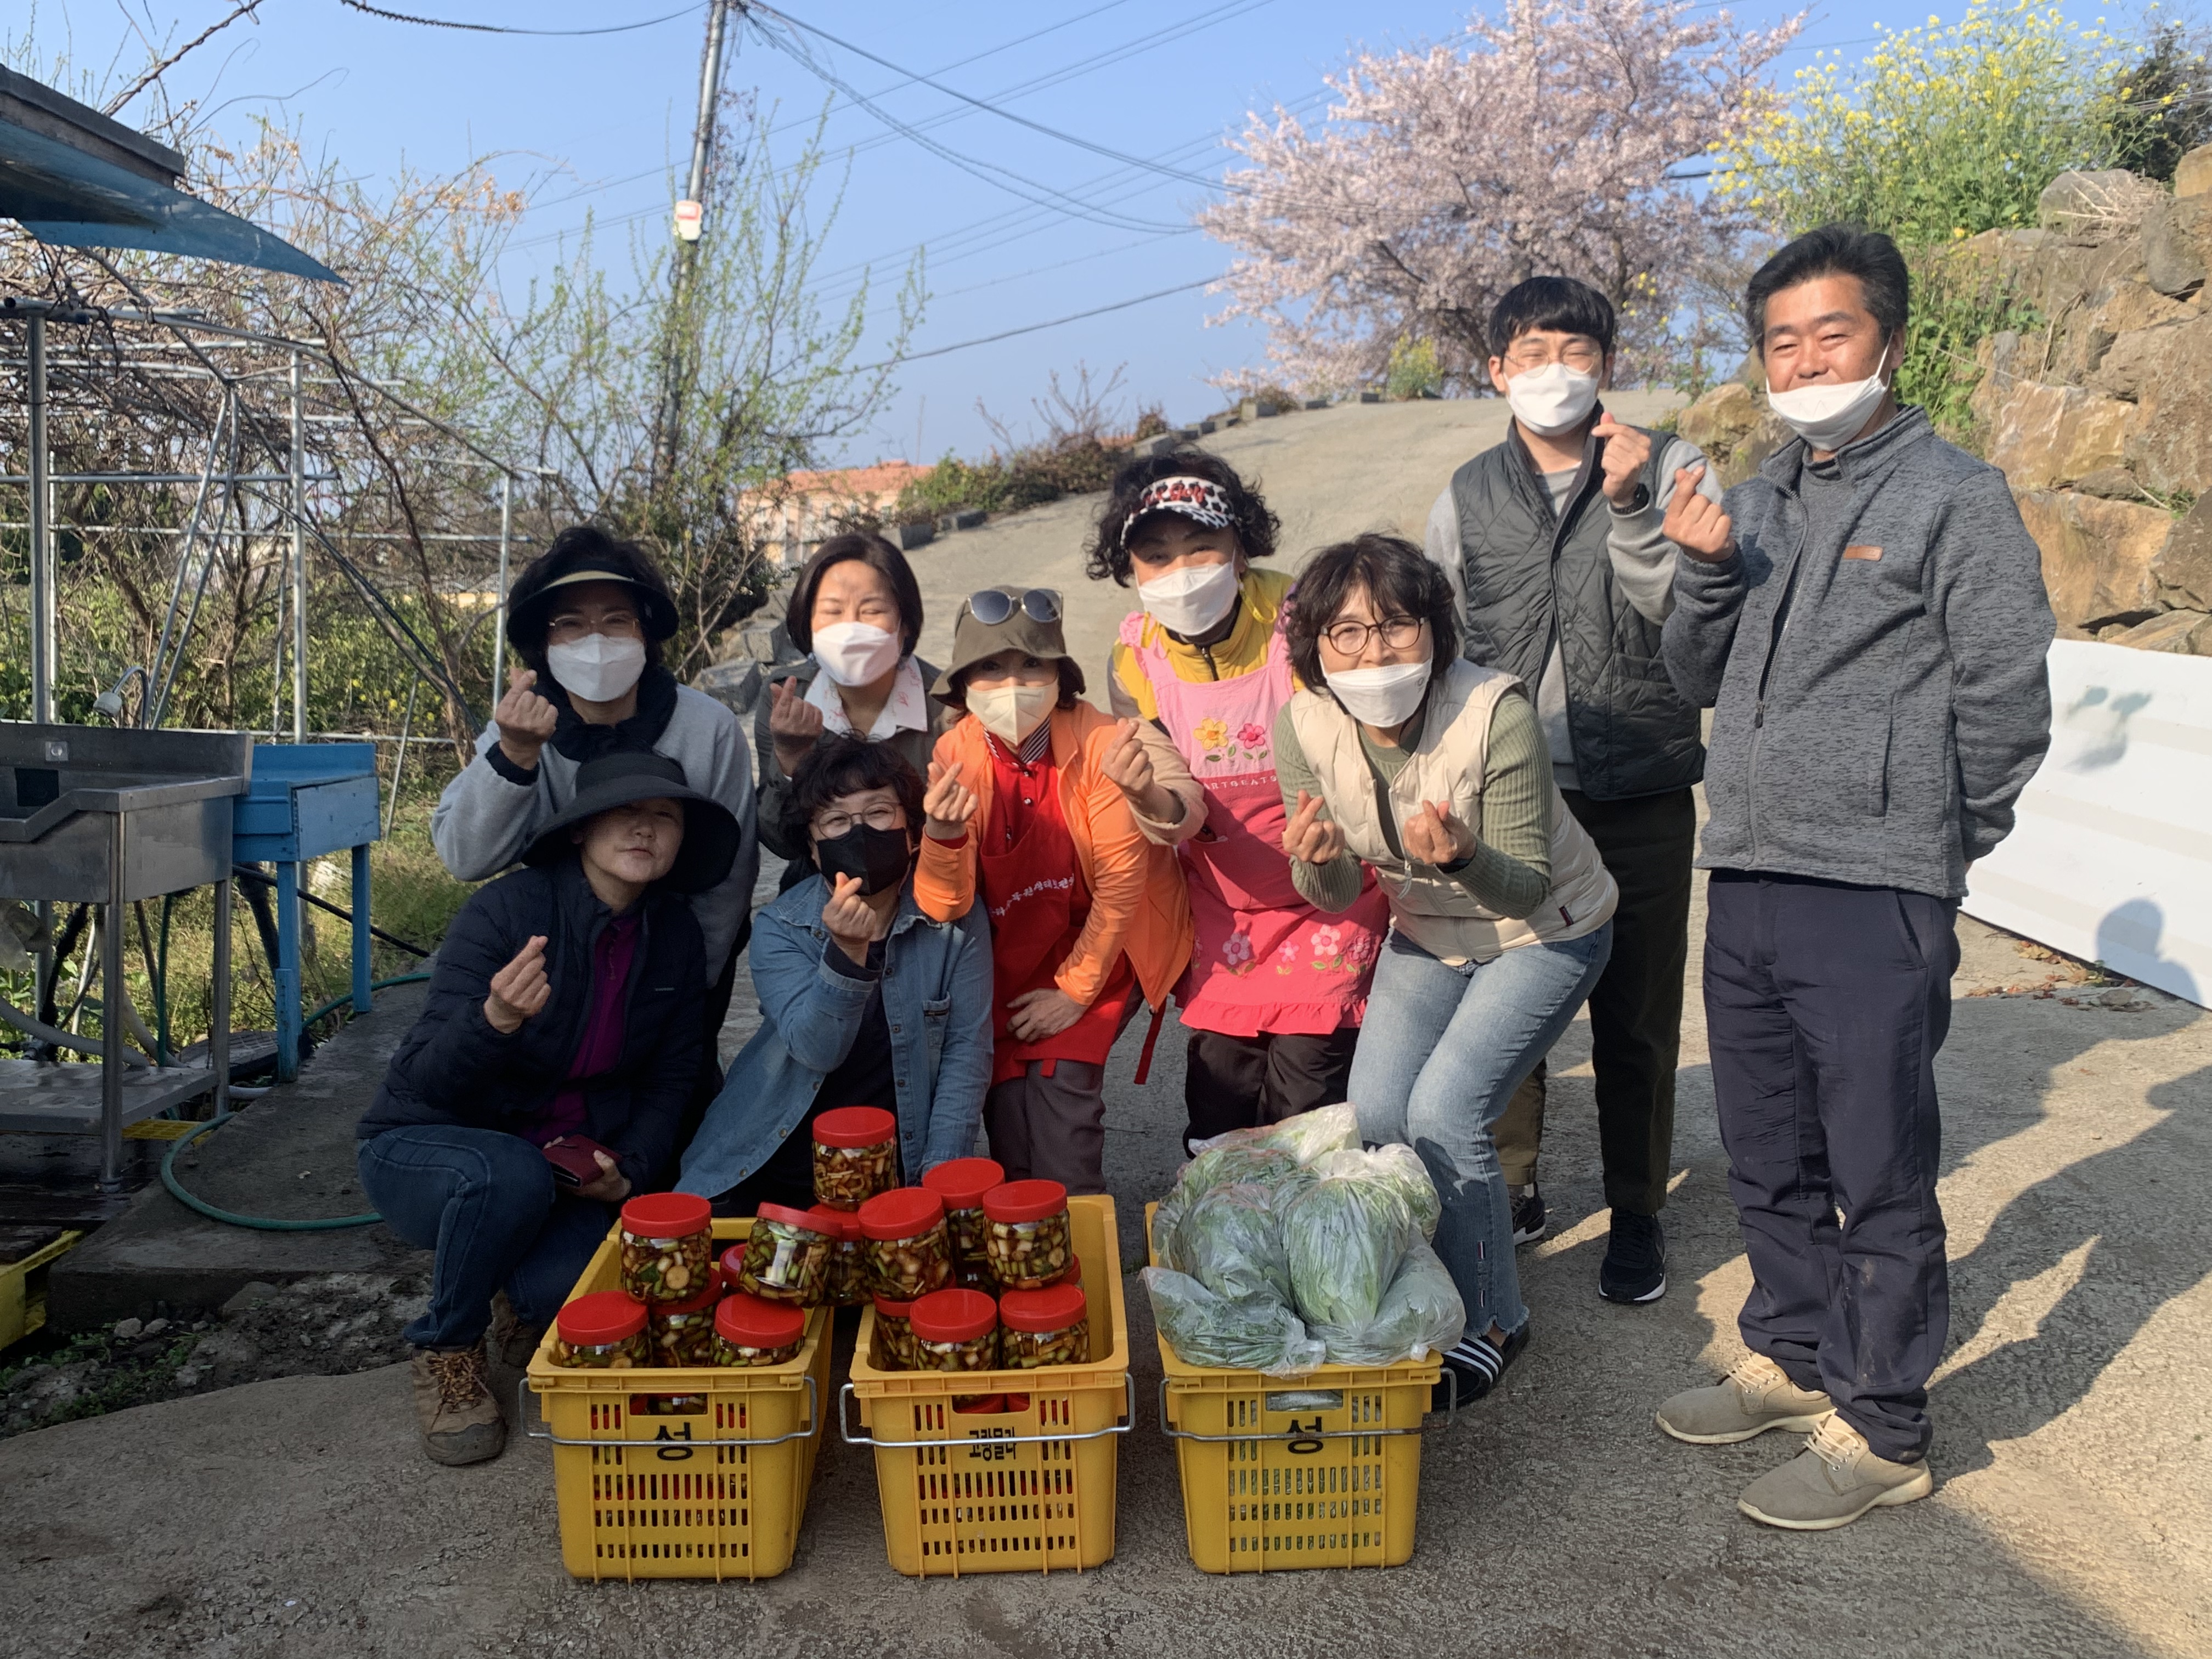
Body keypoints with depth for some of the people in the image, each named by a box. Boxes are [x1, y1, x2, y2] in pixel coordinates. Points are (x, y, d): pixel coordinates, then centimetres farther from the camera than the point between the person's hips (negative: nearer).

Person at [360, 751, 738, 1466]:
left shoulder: (674, 933, -5)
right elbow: (432, 1081, -26)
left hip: (573, 1163, 3)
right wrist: (496, 1019, -47)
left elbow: (671, 1075, 6)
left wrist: (631, 1168, -11)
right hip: (422, 1147, -3)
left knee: (570, 1289, -28)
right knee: (511, 1175, -38)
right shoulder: (506, 911, -22)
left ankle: (534, 1310, 13)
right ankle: (446, 1353, -7)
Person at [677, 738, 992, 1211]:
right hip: (777, 1167, -1)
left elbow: (967, 1050, -4)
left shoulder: (956, 921, -4)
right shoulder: (780, 928, -5)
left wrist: (938, 1176, -11)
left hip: (896, 1167, 1)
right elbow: (816, 1050, -17)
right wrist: (847, 952, -33)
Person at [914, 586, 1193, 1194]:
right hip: (1010, 955, 2)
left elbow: (1121, 880, -16)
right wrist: (941, 834, -39)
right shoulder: (954, 757, -14)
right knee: (1009, 1103, -9)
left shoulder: (1102, 744, -22)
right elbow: (944, 907, -18)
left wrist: (1075, 990, -12)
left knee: (1060, 1082, -15)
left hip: (1101, 943, -2)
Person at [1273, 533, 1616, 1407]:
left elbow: (1525, 889, -25)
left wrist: (1463, 856, -45)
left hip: (1546, 933, -5)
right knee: (1375, 1113, -5)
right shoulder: (1305, 727, -19)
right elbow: (1337, 897, -9)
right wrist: (1318, 863, -32)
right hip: (1428, 933, 5)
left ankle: (1490, 1324, 6)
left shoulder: (1496, 713, -32)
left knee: (1444, 1110, -17)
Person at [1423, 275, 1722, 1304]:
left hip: (1642, 800, -2)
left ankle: (1636, 1210, 26)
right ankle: (1509, 1188, 29)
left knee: (1636, 1016, 8)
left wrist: (1631, 508, -24)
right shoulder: (1466, 497, 7)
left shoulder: (1667, 470, 0)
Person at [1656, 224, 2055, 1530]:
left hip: (1875, 898, -6)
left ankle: (1881, 1431, 17)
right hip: (1745, 886, 7)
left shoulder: (1957, 497, -4)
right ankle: (1795, 1359, 36)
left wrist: (1926, 845, 2)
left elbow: (2008, 702, -6)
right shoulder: (1757, 502, 14)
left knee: (1880, 1178, 3)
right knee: (1771, 1163, 18)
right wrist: (1702, 573, -2)